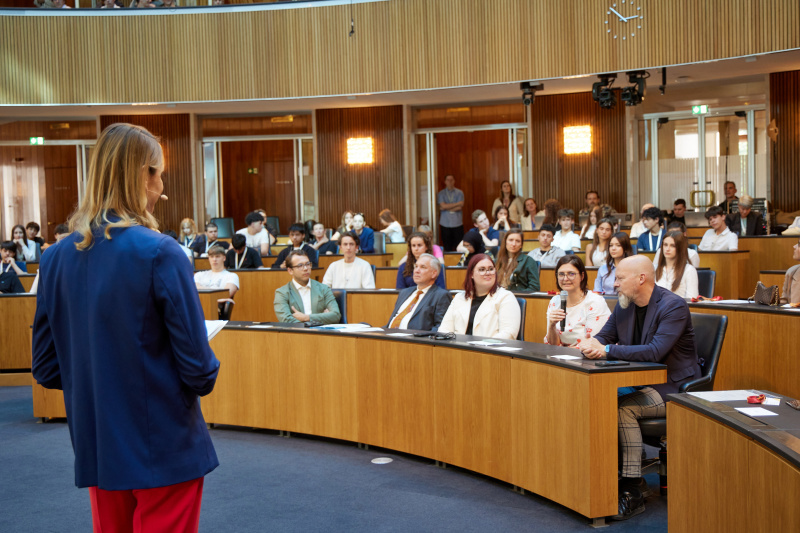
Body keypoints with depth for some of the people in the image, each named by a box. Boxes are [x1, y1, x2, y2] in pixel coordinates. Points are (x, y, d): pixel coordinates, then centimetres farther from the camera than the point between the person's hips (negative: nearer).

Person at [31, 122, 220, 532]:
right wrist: (205, 377, 5)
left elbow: (46, 369, 4)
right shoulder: (160, 254, -18)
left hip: (97, 450, 5)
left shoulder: (56, 258, -2)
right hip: (165, 450, -5)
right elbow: (197, 366, -16)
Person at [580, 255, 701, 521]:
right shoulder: (624, 305, 8)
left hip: (673, 387, -8)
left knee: (623, 407, -29)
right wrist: (592, 344, -13)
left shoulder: (673, 306, -17)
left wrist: (608, 350, -29)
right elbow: (603, 336, 14)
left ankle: (633, 490, -20)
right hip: (641, 383, 8)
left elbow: (655, 351, -29)